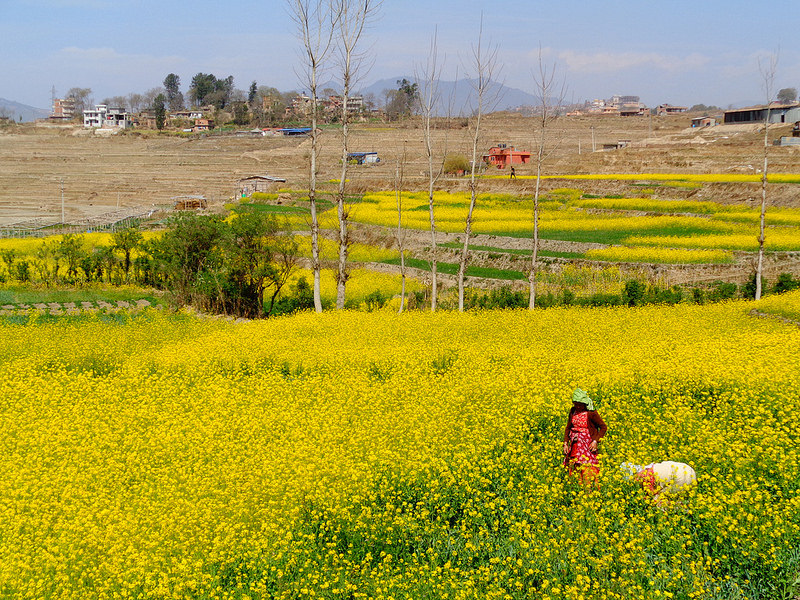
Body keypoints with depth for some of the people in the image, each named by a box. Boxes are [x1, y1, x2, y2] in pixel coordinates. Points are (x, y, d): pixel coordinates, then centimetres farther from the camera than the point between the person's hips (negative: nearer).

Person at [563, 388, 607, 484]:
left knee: (587, 472, -12)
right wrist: (565, 443, 4)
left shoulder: (591, 413, -12)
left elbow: (603, 427, -5)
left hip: (587, 446, -6)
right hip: (575, 446, 6)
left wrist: (595, 441, -15)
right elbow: (568, 428, 15)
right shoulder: (573, 411, 5)